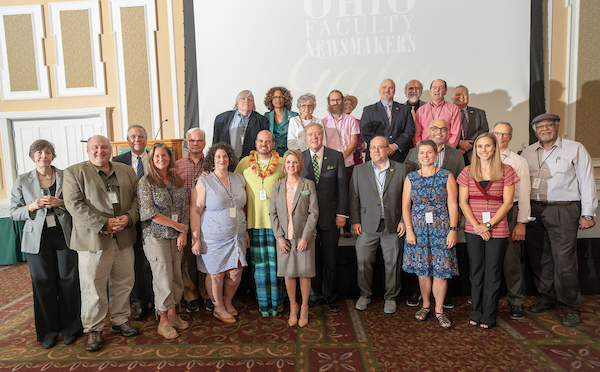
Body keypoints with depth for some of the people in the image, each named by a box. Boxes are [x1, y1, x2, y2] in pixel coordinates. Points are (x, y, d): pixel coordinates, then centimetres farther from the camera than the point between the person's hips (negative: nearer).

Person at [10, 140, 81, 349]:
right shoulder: (22, 181, 5)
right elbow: (14, 213, 5)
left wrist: (61, 203, -15)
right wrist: (32, 207, -13)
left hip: (65, 236, -1)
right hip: (38, 238, 1)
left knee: (68, 280, 4)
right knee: (43, 283, 8)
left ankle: (70, 327, 21)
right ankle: (48, 331, 23)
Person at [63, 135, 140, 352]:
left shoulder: (127, 171, 13)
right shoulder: (74, 173, 0)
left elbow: (137, 198, 10)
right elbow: (75, 205, -10)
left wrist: (129, 217, -10)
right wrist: (104, 224, -17)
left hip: (124, 238, 4)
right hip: (92, 239, -4)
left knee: (124, 283, 12)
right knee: (93, 287, 4)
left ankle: (120, 321, 30)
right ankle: (93, 329, 21)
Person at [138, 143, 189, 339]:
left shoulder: (178, 181, 9)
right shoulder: (146, 182, -5)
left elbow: (185, 207, 8)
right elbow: (149, 212, -13)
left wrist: (183, 233, -3)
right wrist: (178, 225, -12)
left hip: (176, 235, 5)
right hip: (156, 236, -4)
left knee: (176, 275, 8)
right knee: (163, 277, -2)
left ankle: (173, 314, 23)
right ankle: (163, 321, 12)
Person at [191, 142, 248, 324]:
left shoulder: (239, 180, 8)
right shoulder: (204, 182, -5)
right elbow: (195, 210, -7)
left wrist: (245, 231, 14)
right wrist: (195, 238, -11)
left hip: (236, 236, 4)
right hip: (213, 237, -4)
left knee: (236, 273, 8)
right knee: (216, 274, 6)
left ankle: (228, 302, 33)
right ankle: (219, 308, 26)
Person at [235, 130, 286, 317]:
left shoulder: (282, 163, 5)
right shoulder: (244, 163, 8)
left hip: (276, 219, -1)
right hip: (254, 220, 1)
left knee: (277, 261, 2)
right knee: (259, 262, 4)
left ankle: (277, 301, 17)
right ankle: (263, 302, 17)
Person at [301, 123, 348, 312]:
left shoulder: (336, 156, 2)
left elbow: (342, 186, 0)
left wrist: (341, 213, -6)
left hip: (330, 216, -1)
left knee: (330, 259, 8)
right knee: (312, 258, 9)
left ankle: (330, 296, 25)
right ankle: (316, 294, 27)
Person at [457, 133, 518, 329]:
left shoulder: (506, 171, 2)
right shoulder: (468, 172, 6)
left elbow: (507, 202, -3)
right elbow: (463, 202, 2)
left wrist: (489, 225, -12)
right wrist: (477, 225, -10)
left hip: (497, 230, -1)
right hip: (473, 230, 2)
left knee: (492, 274, 5)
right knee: (476, 272, 9)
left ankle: (489, 316, 19)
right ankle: (475, 313, 22)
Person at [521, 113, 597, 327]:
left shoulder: (575, 149, 2)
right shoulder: (527, 153, 12)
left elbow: (587, 182, 0)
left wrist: (587, 214, -3)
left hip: (563, 211, -4)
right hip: (534, 211, 4)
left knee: (564, 261, -5)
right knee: (539, 259, 9)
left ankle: (570, 308, 11)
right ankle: (547, 299, 26)